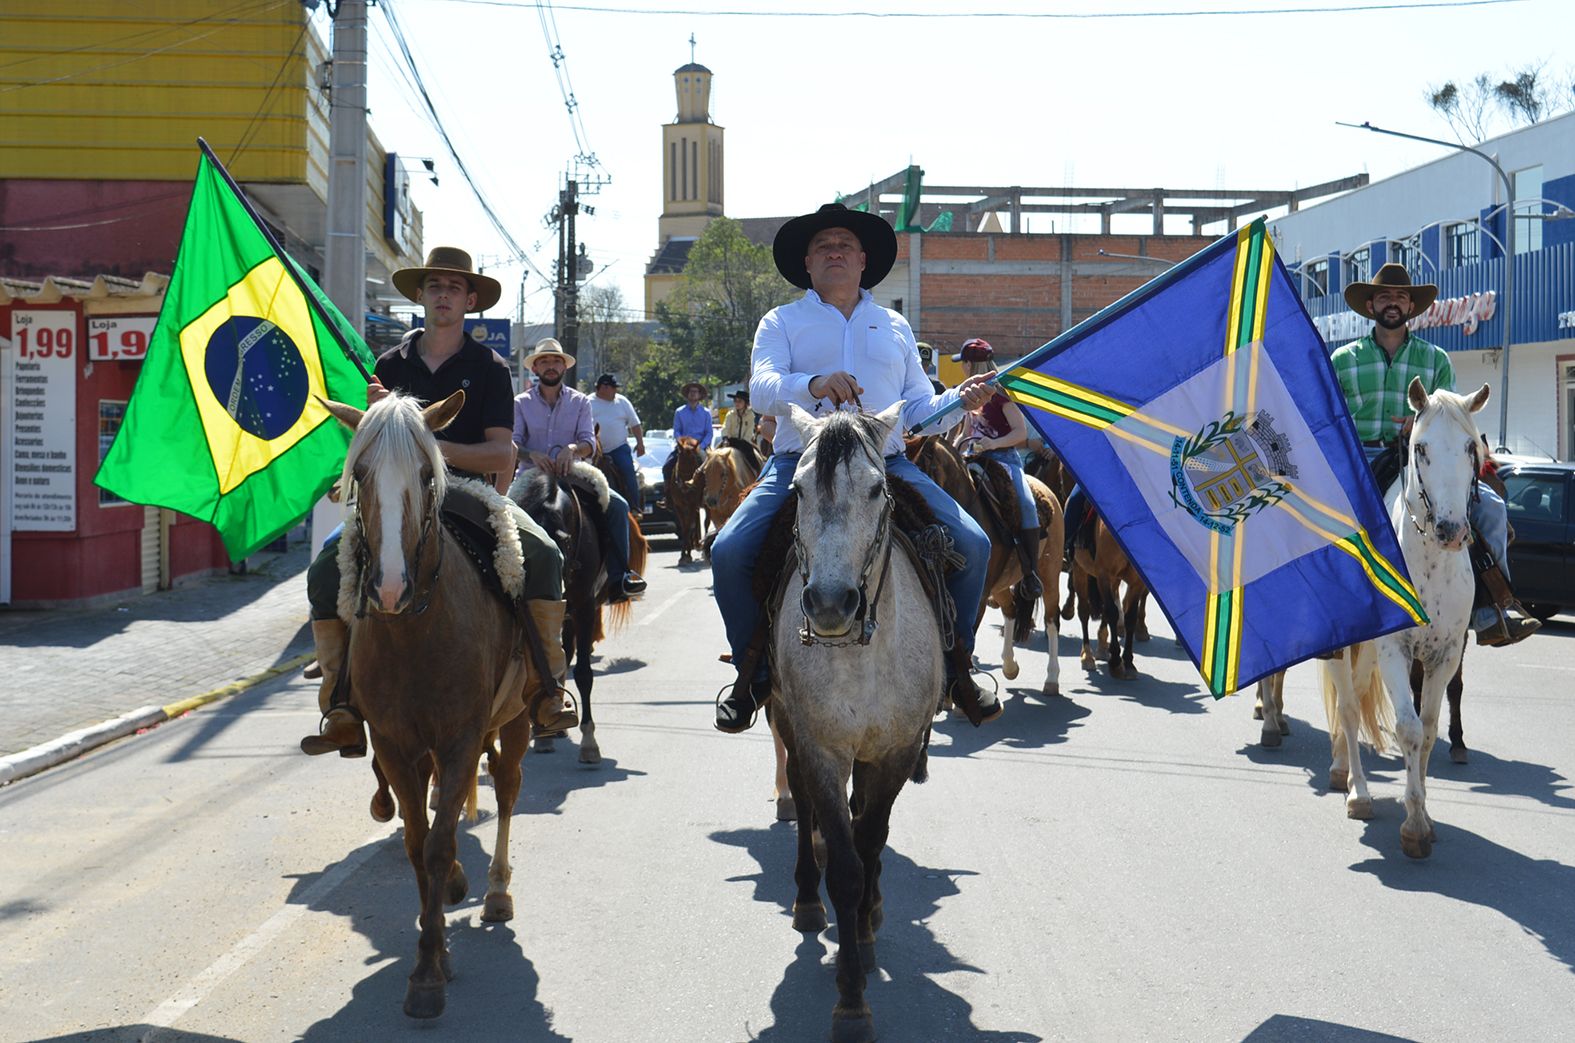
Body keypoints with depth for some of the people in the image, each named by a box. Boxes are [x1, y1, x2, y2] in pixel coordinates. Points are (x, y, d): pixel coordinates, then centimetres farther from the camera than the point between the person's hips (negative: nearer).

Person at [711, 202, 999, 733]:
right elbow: (762, 389, -6)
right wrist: (815, 385, -26)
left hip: (887, 465, 2)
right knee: (729, 551, -23)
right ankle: (754, 669, -1)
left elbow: (917, 409, 18)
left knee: (972, 544, -16)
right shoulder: (781, 323, 13)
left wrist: (959, 400, -4)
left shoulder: (894, 326, 22)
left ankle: (954, 664, 4)